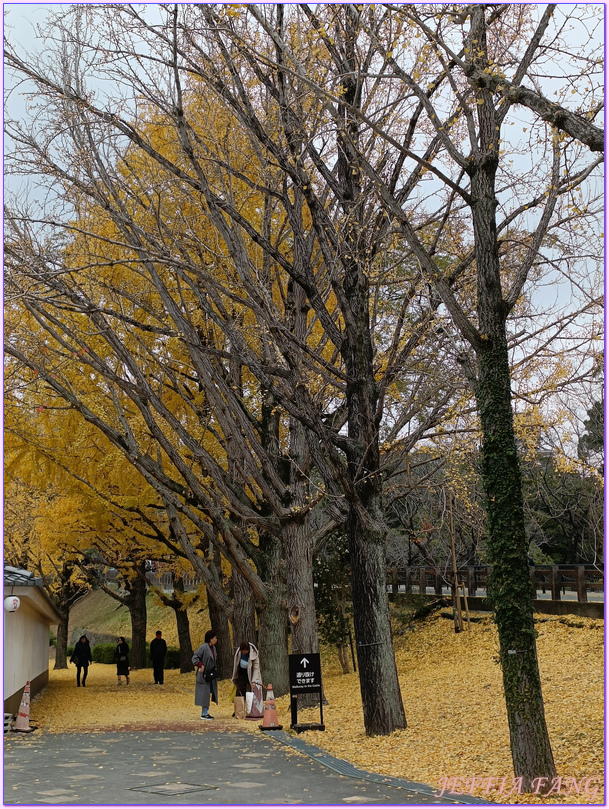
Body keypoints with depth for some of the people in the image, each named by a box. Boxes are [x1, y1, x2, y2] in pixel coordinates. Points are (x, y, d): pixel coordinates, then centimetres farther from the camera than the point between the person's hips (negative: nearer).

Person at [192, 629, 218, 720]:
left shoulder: (213, 648, 10)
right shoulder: (203, 647, -16)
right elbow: (195, 657, -17)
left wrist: (215, 668, 13)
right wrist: (201, 666, -20)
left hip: (211, 674, 8)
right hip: (204, 675, -8)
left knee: (209, 693, 10)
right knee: (205, 693, -4)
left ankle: (206, 712, 18)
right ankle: (204, 713, 2)